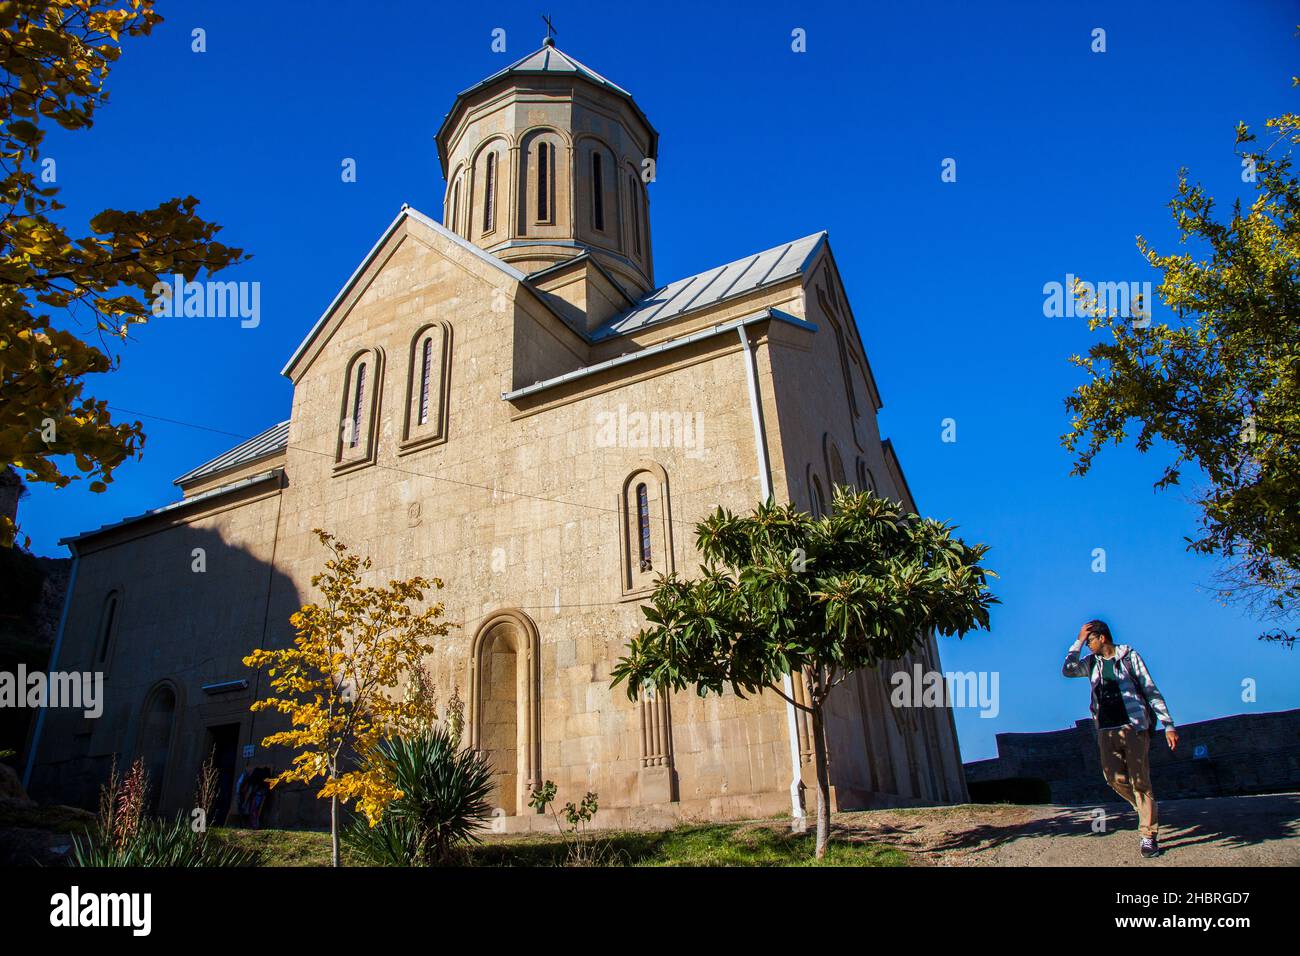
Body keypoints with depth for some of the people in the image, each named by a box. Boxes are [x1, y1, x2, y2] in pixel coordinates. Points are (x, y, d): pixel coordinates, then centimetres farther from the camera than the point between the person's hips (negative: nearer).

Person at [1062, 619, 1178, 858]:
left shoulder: (1129, 656, 0)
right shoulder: (1092, 662, 12)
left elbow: (1151, 691, -1)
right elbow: (1068, 670, -4)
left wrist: (1168, 725, -6)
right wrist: (1078, 641, -4)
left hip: (1134, 726, -4)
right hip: (1106, 730, 4)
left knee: (1140, 781, -4)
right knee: (1115, 778, 0)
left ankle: (1148, 835, 4)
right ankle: (1147, 810, 26)